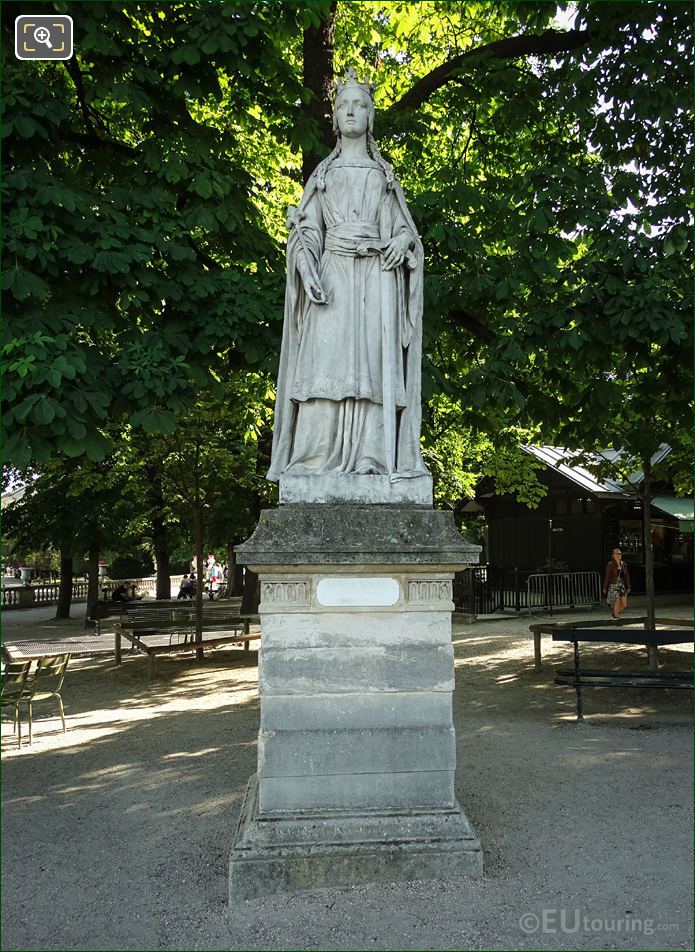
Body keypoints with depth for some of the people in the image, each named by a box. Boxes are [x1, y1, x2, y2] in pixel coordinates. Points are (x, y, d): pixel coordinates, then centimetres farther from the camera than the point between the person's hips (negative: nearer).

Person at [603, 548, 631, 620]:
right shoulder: (610, 564, -7)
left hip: (622, 585, 5)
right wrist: (605, 588, -5)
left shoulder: (623, 564, 7)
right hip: (614, 586, -5)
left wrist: (628, 587, 10)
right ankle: (616, 617, 9)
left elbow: (626, 576, 12)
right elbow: (607, 576, -6)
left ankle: (615, 613, 28)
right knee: (617, 602, -8)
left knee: (624, 604, 3)